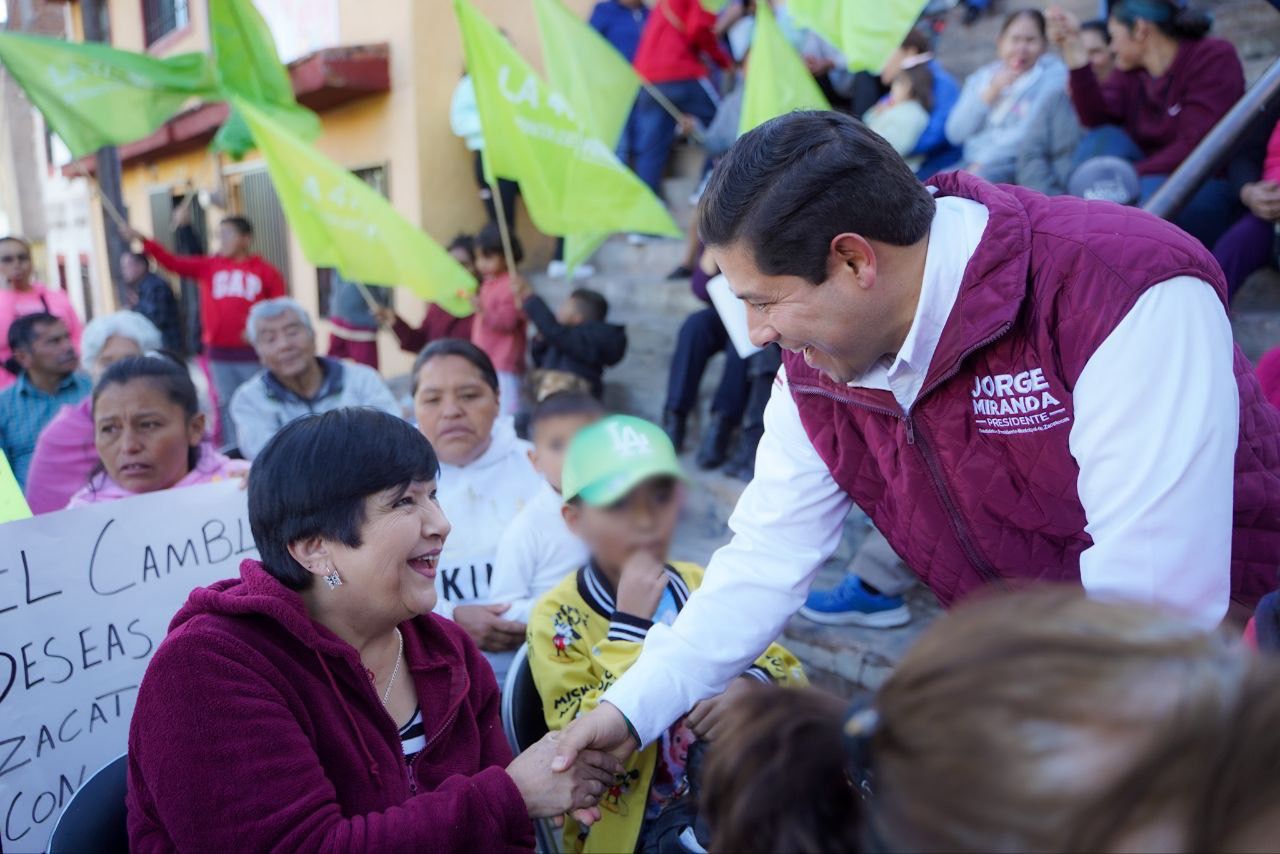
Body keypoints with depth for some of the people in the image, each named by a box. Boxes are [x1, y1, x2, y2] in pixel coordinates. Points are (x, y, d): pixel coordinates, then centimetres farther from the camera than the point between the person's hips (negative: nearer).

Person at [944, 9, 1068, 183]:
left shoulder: (1053, 73, 3)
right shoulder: (981, 77, 17)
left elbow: (1032, 131, -10)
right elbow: (955, 133, 6)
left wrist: (982, 164, -15)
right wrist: (990, 93, -4)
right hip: (973, 164, 5)